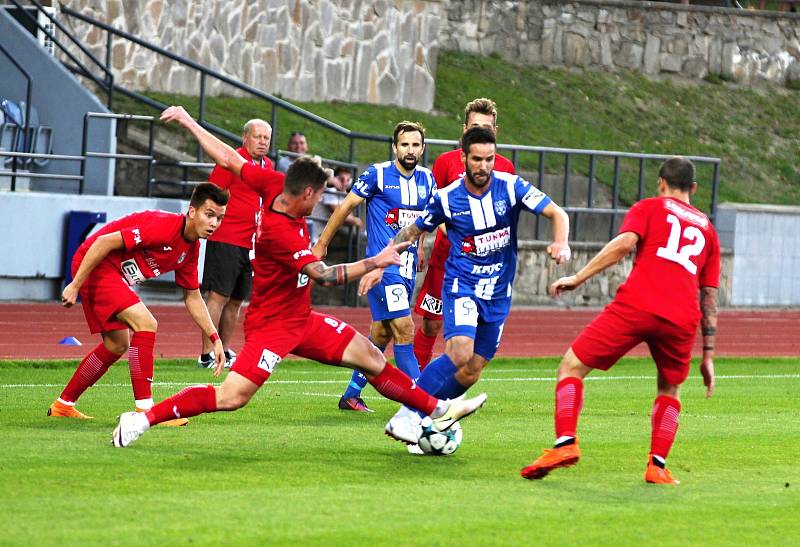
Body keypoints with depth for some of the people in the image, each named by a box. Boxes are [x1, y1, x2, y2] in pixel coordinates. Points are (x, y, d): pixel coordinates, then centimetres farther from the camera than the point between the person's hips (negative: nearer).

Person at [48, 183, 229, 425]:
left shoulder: (191, 248, 3)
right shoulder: (164, 226, -26)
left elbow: (193, 297, 14)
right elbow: (104, 242, -27)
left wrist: (215, 338, 7)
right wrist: (75, 285, -25)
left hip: (114, 274, 10)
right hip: (94, 266, -10)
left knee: (116, 346, 17)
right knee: (145, 322, -22)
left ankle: (63, 406, 30)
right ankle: (144, 410, -23)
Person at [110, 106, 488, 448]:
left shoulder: (276, 184, -5)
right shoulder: (279, 232, -30)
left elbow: (228, 158, 4)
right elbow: (325, 276, -33)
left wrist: (188, 121, 15)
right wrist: (374, 263, -28)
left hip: (302, 320, 10)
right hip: (272, 325, -10)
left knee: (370, 356, 8)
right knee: (230, 398, -15)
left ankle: (437, 409, 15)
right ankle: (143, 419, -8)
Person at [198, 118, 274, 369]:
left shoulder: (268, 166, 15)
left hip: (251, 243, 8)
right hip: (226, 240, -8)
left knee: (236, 300, 12)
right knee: (218, 295, -9)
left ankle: (225, 351, 20)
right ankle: (207, 355, -9)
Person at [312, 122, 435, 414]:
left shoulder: (427, 179, 8)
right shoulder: (377, 174, -8)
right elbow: (346, 206, 1)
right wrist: (321, 244, 4)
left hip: (407, 266, 7)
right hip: (382, 265, -7)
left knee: (381, 335, 12)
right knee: (405, 329, -14)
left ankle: (351, 395, 24)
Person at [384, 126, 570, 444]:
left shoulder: (511, 187, -6)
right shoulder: (446, 198, -6)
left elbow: (557, 214, -9)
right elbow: (412, 232, 8)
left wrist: (561, 244, -29)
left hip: (498, 294, 3)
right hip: (461, 286, -3)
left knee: (470, 373, 2)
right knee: (459, 353, -27)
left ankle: (425, 420, 18)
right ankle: (406, 415, -19)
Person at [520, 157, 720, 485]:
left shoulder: (649, 208, 17)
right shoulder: (706, 228, 27)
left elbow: (625, 242, -5)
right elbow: (710, 296, 23)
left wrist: (578, 278, -3)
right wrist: (708, 356, 24)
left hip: (637, 305, -3)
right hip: (682, 321, 4)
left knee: (572, 367, 5)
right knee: (669, 390, 25)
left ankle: (565, 443, -14)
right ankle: (657, 465, 8)